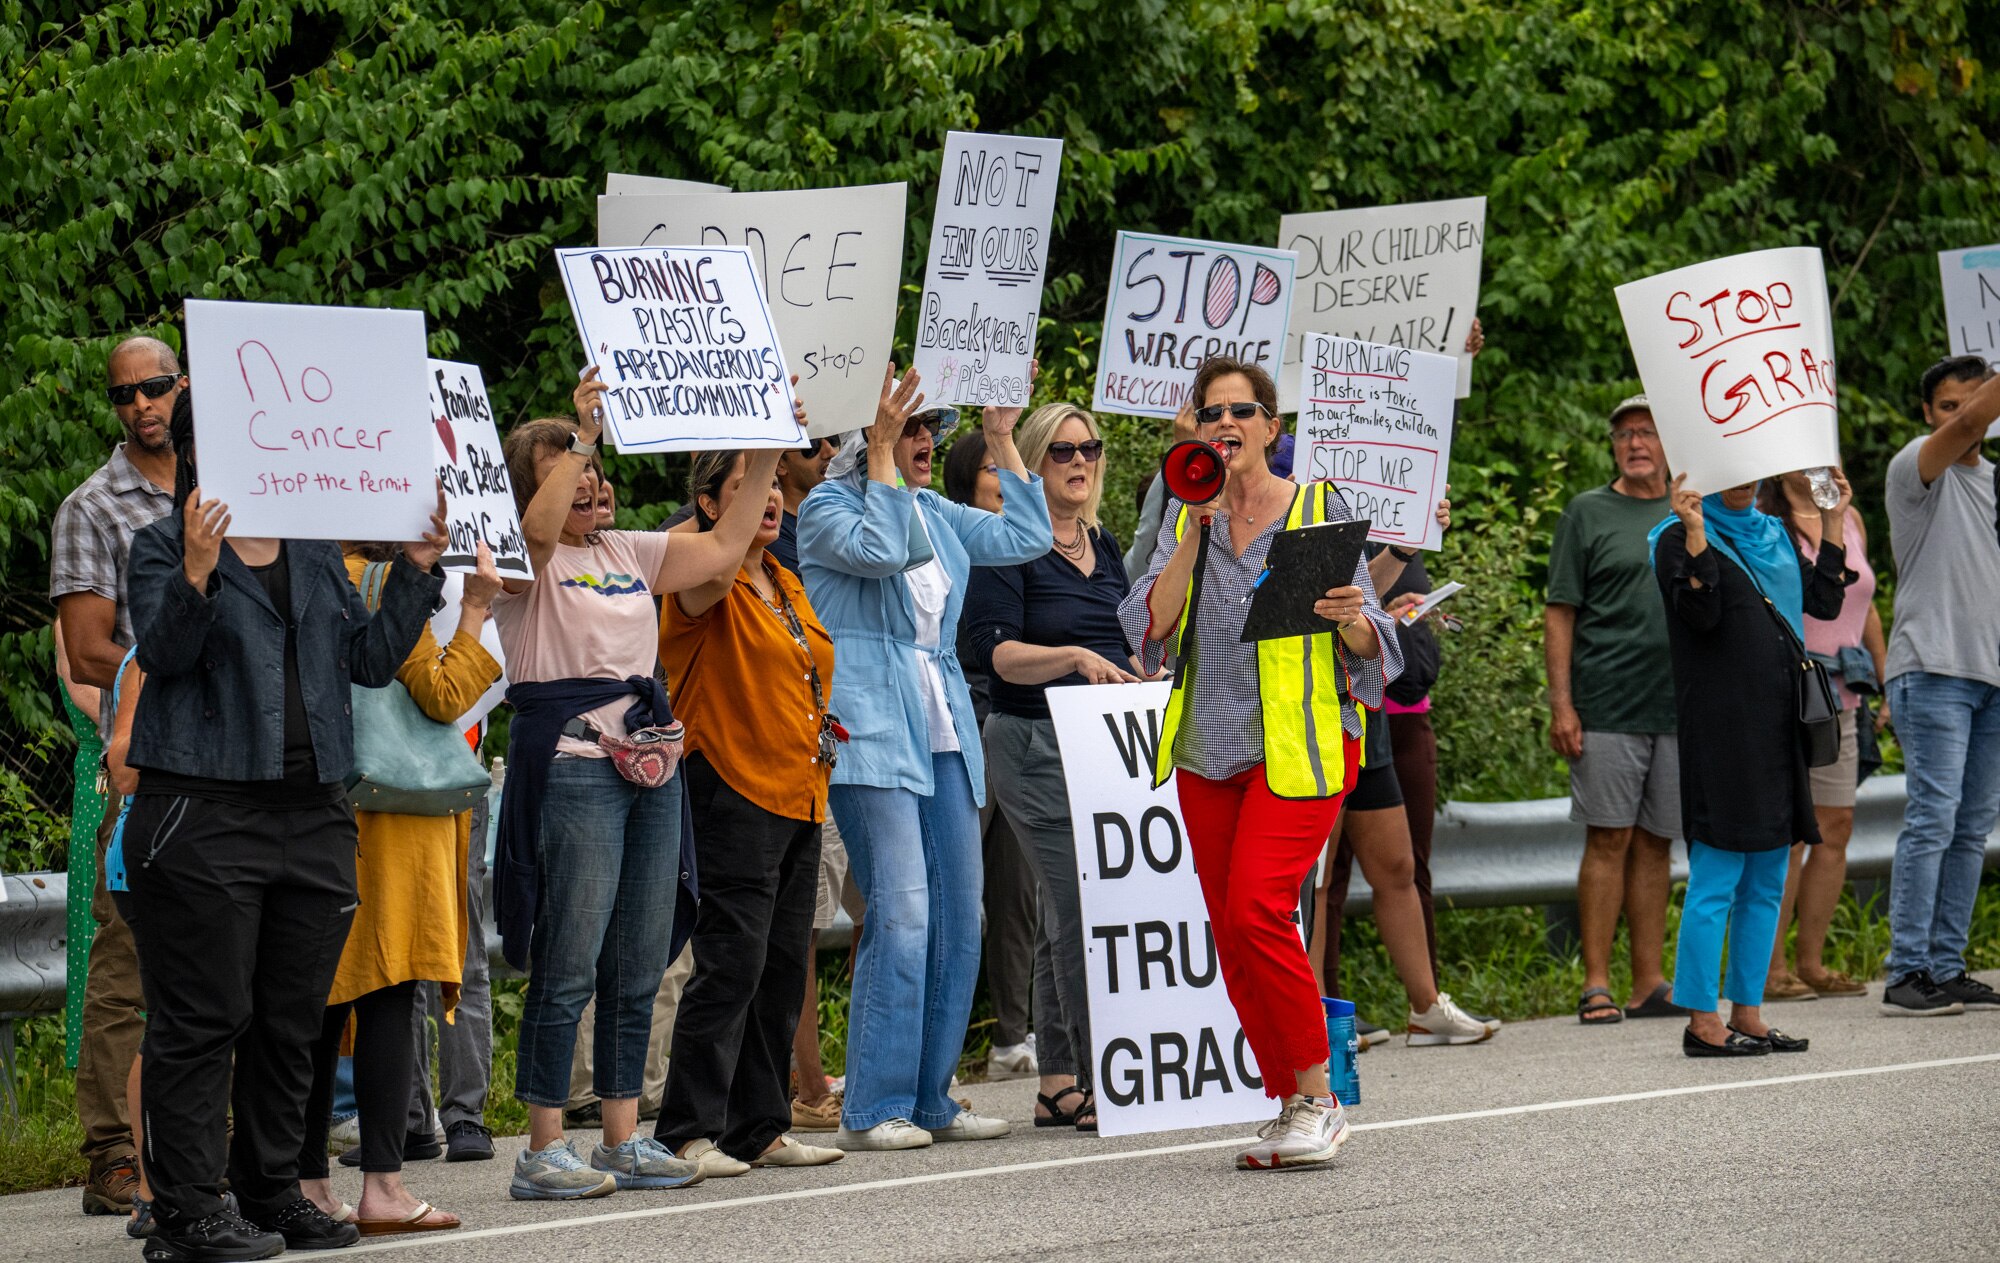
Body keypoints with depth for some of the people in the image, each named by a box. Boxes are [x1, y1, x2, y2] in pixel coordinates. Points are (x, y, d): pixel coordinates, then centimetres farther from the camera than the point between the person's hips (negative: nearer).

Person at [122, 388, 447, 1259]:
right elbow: (163, 650, -14)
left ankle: (274, 1193, 20)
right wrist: (197, 572, -30)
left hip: (313, 815, 6)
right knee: (203, 1017, -6)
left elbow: (371, 658, 14)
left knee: (292, 1021, 10)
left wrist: (417, 569, 4)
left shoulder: (317, 556, 16)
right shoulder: (162, 547, 0)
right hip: (203, 815, -6)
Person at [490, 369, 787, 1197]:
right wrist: (582, 434, -31)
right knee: (570, 965, -8)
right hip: (571, 759, -7)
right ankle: (543, 1150, -5)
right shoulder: (523, 561, -1)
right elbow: (537, 527, -24)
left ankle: (624, 1138, 14)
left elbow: (722, 547, 16)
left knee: (640, 966, 8)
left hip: (650, 759, 7)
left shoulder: (626, 553, 18)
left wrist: (766, 451, 10)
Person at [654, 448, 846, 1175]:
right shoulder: (704, 588, -7)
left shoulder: (786, 587, 18)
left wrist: (820, 726, 15)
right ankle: (688, 1133, -10)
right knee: (732, 962, -12)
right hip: (732, 791, -8)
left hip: (799, 795, 9)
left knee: (784, 965, 9)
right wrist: (761, 455, -32)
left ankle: (759, 1127, 15)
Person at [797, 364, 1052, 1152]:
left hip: (944, 732, 8)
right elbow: (876, 551, -20)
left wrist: (1002, 438, 18)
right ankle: (873, 1108, -12)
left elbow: (1027, 536, 20)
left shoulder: (938, 515, 19)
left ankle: (930, 1098, 12)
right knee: (901, 915, -15)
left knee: (958, 918, 5)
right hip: (871, 729, -8)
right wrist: (880, 450, -16)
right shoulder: (827, 506, -1)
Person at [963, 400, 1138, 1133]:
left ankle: (1057, 1086, 10)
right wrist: (1074, 658, -27)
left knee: (1066, 911, 8)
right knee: (1082, 905, -14)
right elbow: (994, 651, -15)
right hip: (1034, 743, -7)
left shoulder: (1106, 549, 17)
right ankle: (1097, 1077, -15)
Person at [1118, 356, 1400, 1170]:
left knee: (1256, 908, -20)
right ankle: (1291, 1109, 14)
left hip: (1301, 745, -5)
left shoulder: (1318, 508, 2)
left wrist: (1351, 621, -21)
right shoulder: (1182, 525, 12)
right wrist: (1197, 532, -10)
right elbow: (1150, 627, -3)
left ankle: (1316, 1097, -10)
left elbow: (1369, 643, 1)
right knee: (1232, 936, 3)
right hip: (1209, 750, 5)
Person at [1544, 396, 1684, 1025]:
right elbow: (1559, 613, -1)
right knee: (1609, 839, -5)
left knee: (1655, 843, 7)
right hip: (1607, 707, -4)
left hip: (1679, 707, 4)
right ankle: (1597, 985, -2)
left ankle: (1649, 983, 10)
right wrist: (1561, 702, -9)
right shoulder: (1588, 513, 3)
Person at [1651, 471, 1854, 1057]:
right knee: (1717, 875, -8)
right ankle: (1702, 1023, -5)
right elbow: (1701, 614, -17)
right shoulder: (1680, 538, -3)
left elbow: (1825, 601, 15)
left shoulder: (1772, 536, 19)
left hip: (1777, 724, 8)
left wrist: (1833, 524, 14)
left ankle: (1748, 1014, 15)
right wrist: (1695, 535, -23)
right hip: (1719, 729, -8)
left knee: (1766, 880, 9)